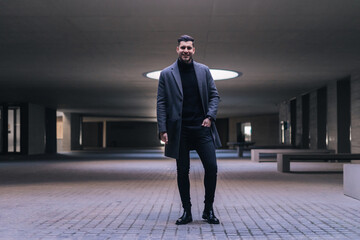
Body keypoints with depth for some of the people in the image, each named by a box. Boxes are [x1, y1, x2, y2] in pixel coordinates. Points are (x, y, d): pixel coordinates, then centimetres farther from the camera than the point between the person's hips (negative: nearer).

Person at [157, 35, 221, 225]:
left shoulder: (203, 71, 9)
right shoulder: (166, 74, 4)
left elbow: (214, 95, 12)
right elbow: (161, 103, 2)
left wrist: (210, 116, -4)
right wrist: (163, 129, -5)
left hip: (202, 127, 1)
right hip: (180, 130, -1)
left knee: (211, 167, -5)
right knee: (182, 171, 4)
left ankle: (208, 209, 11)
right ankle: (187, 212, 16)